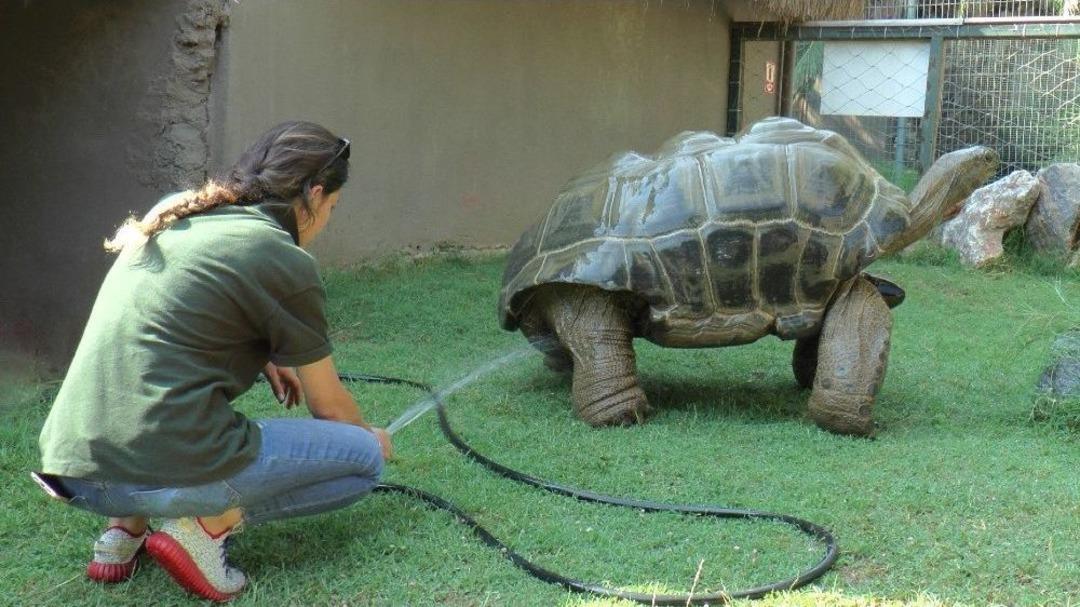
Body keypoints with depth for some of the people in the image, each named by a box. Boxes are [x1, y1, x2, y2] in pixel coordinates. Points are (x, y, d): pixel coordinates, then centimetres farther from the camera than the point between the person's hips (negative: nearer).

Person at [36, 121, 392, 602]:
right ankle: (207, 524, -4)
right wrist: (372, 437, 29)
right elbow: (329, 408, 8)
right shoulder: (284, 261, -4)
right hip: (166, 469, -7)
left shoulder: (172, 215, 15)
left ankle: (126, 524, 21)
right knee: (365, 457, 10)